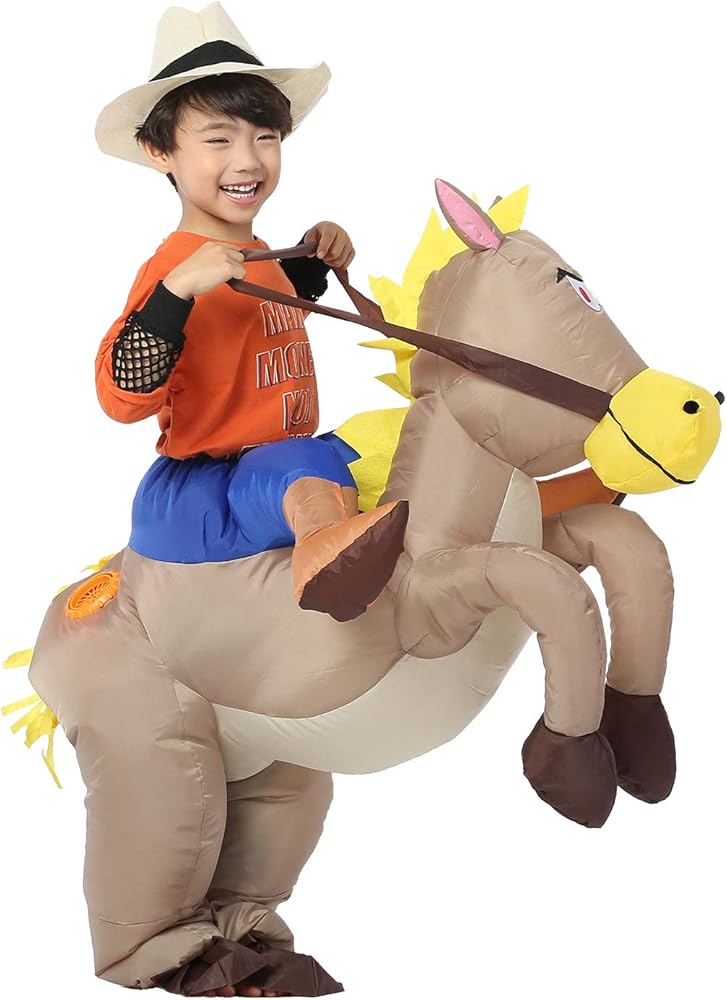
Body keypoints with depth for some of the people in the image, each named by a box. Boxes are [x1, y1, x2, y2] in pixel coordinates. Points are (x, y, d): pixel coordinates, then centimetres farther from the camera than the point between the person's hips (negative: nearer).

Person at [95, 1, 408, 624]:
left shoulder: (256, 257, 13)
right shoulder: (174, 266, -18)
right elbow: (123, 398, -27)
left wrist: (315, 263, 20)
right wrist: (176, 289, -37)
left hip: (269, 468, 11)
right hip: (201, 492, -11)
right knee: (314, 471, -40)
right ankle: (326, 549, -71)